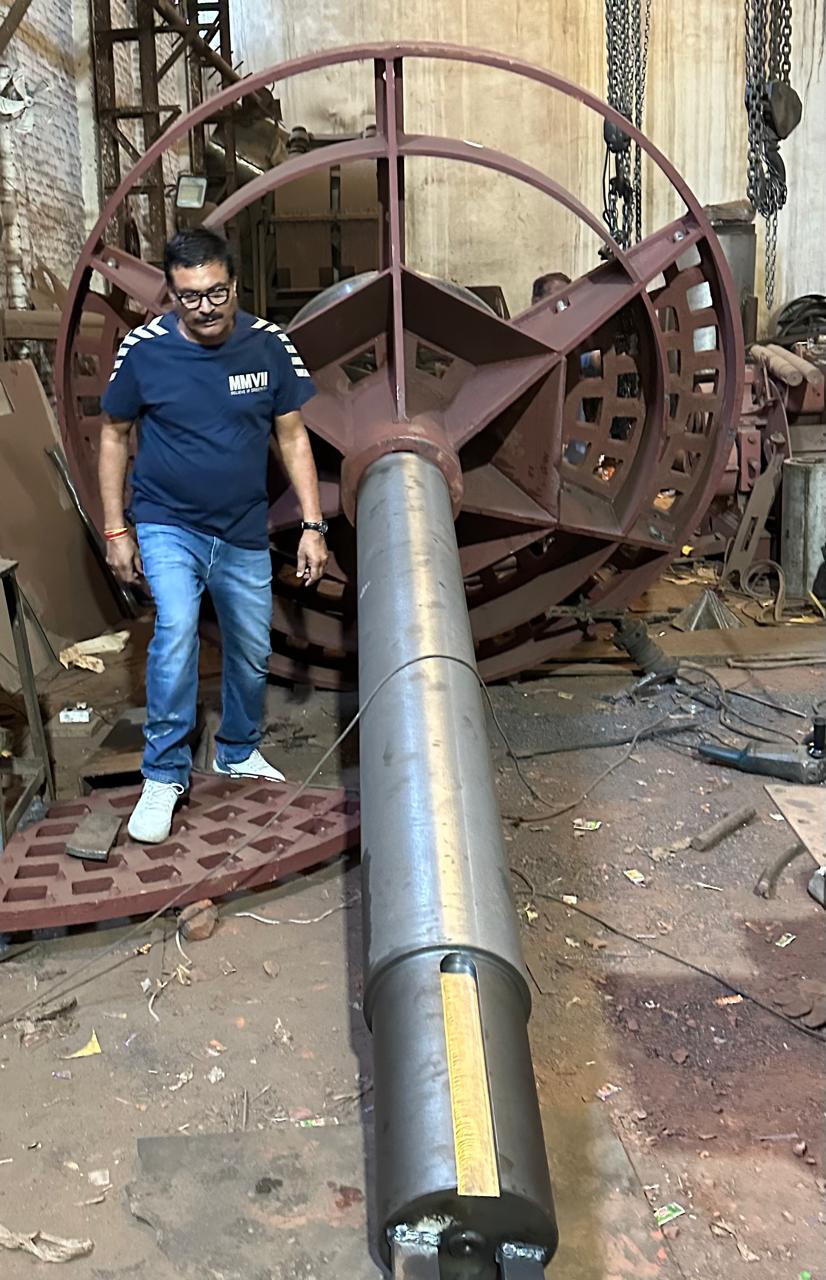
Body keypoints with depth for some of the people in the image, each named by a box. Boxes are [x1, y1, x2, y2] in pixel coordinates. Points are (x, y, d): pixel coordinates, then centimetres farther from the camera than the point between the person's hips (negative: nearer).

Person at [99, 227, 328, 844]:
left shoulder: (269, 345, -9)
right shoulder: (144, 349, -12)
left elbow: (294, 437, -1)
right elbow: (115, 436, 0)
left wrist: (313, 526, -5)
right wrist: (117, 529, -2)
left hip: (244, 535, 3)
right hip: (167, 526, -2)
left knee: (252, 652, 13)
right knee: (177, 629, -25)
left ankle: (239, 752, 39)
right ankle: (165, 774, -10)